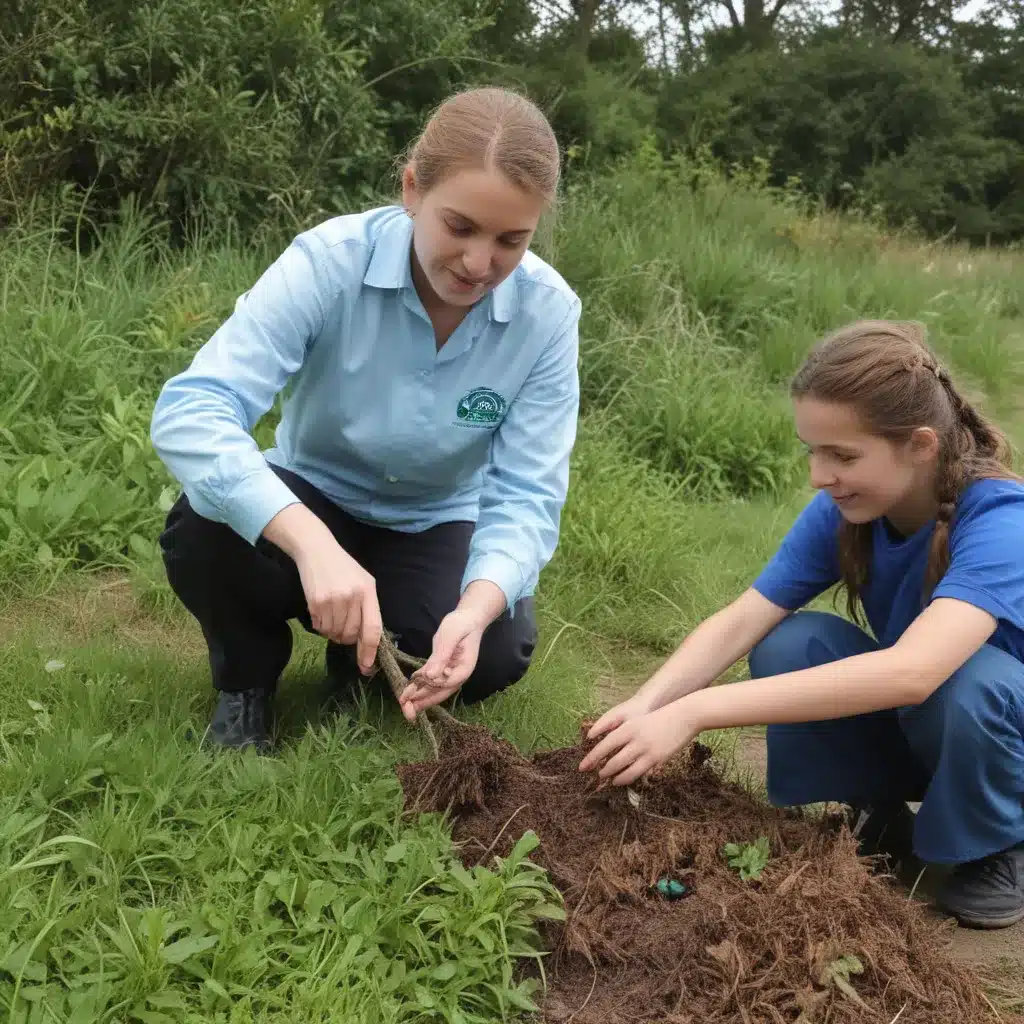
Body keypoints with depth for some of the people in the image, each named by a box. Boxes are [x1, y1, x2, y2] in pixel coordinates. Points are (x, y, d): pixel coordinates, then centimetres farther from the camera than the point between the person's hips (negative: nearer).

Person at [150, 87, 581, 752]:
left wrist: (477, 607, -44)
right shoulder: (329, 261, -27)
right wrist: (313, 544, -53)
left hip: (436, 524, 2)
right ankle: (246, 685, 0)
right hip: (312, 502, -1)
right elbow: (190, 410, -37)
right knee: (203, 531, -33)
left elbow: (526, 495, -21)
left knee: (497, 653, -27)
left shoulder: (549, 313, -20)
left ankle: (364, 657, 9)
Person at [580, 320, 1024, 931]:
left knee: (969, 678, -38)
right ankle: (880, 811, 3)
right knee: (788, 647, -22)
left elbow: (911, 671, -49)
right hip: (914, 727, 4)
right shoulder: (841, 512, -15)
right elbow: (742, 622, -19)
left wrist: (694, 711, -52)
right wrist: (647, 704, -40)